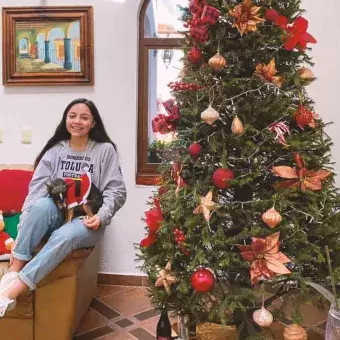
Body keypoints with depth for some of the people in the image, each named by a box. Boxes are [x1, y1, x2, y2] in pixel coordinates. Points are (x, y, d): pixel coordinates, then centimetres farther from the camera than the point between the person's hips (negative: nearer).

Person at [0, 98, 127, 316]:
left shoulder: (105, 150, 0)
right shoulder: (55, 150, 6)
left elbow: (116, 191, -4)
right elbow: (37, 188, -5)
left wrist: (101, 217, -21)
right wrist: (26, 222, -21)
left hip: (87, 222, -2)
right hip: (57, 216, 2)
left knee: (64, 236, -35)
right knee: (41, 205, -33)